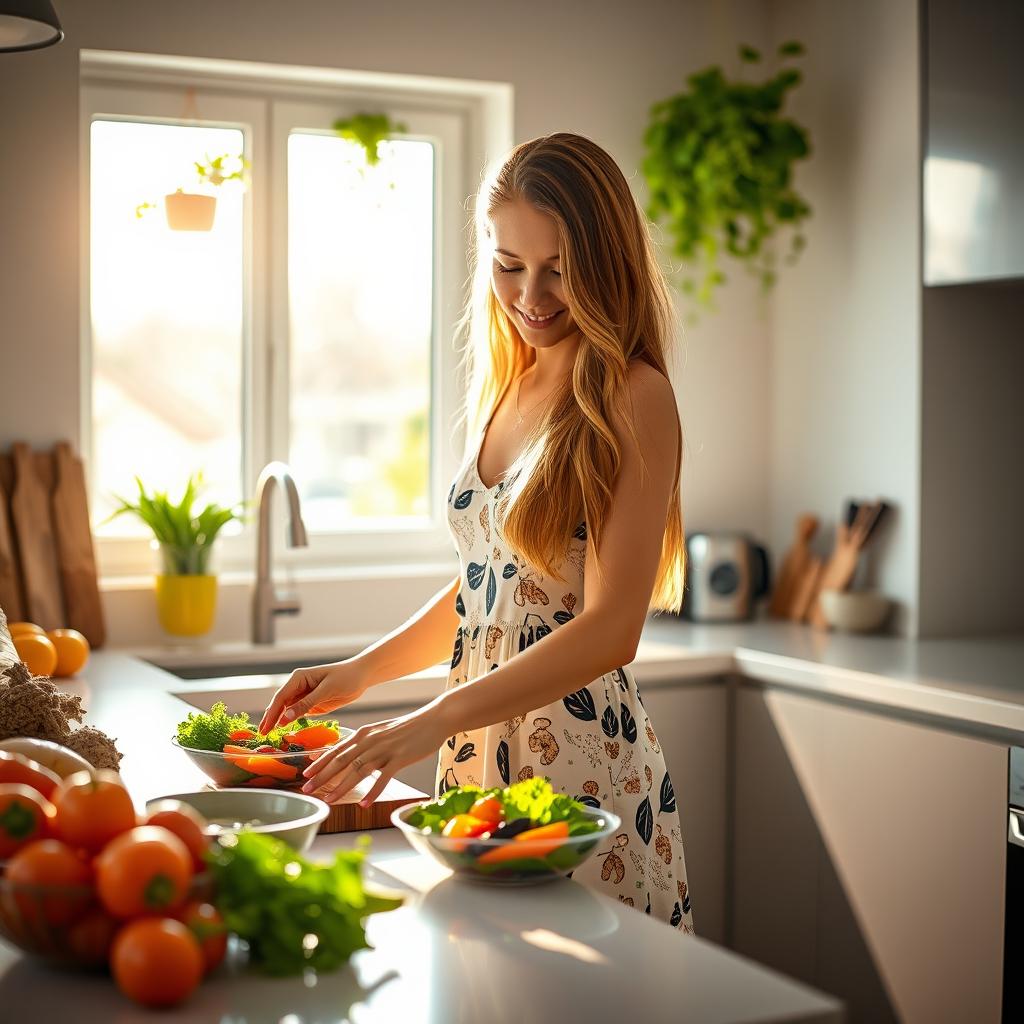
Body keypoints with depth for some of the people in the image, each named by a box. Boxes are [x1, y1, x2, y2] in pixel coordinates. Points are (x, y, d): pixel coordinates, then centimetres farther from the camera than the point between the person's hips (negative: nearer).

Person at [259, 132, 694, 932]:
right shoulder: (504, 390, 11)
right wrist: (362, 671, 11)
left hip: (585, 767, -6)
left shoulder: (632, 400, -12)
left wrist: (435, 721, -25)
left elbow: (610, 629, -19)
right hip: (479, 753, 7)